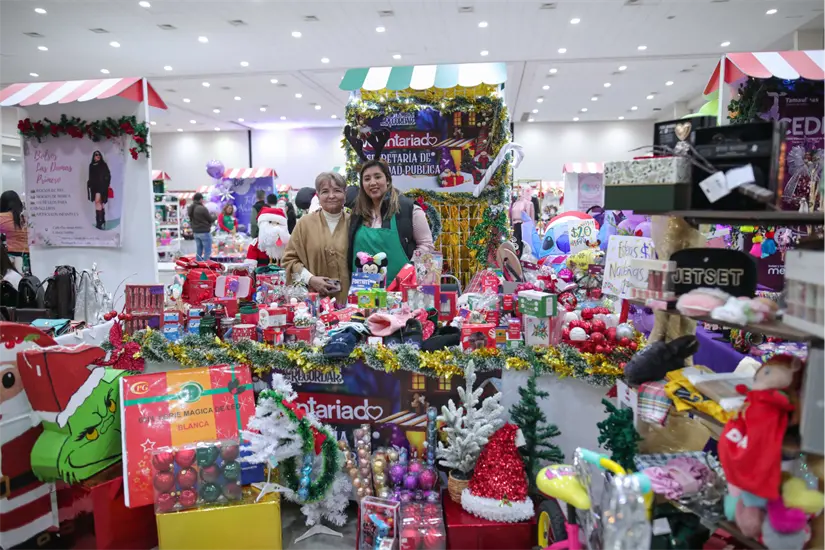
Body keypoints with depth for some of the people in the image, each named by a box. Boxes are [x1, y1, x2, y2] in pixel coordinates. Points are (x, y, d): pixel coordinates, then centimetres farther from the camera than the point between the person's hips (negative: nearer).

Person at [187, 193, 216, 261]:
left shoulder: (191, 208, 5)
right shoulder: (202, 208, -19)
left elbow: (191, 220, 15)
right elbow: (211, 219, -10)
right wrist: (213, 215, 13)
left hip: (195, 232, 8)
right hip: (204, 232, -8)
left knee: (199, 251, 15)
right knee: (207, 251, -2)